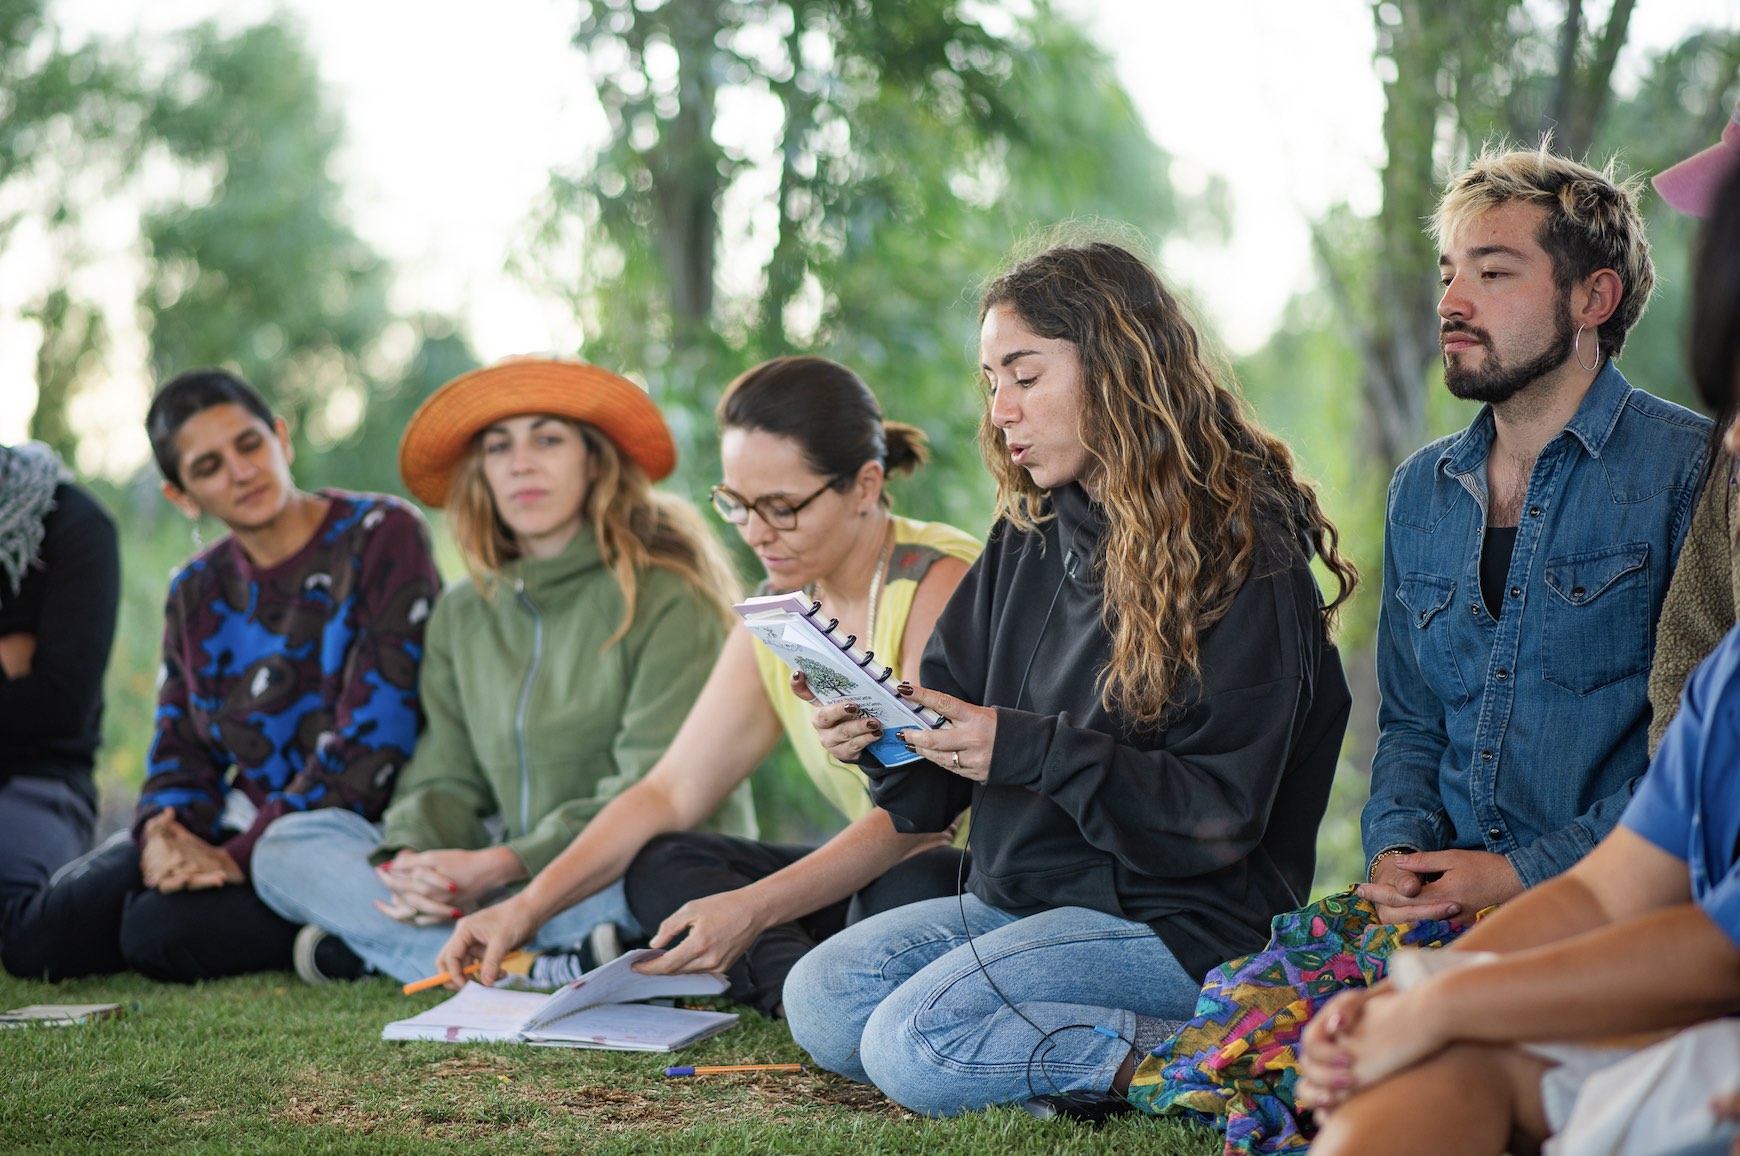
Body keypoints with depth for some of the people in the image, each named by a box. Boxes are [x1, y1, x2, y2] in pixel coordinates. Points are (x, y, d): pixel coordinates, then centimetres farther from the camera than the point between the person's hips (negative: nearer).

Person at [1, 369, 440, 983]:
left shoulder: (381, 536, -8)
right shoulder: (197, 591, 13)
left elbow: (377, 731, -16)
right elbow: (180, 743, 11)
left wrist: (244, 856, -20)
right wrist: (162, 835, -15)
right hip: (239, 824, 7)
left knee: (162, 931, -27)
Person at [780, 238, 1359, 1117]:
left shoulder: (1242, 552, -12)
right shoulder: (1030, 539, 11)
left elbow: (1220, 815, -17)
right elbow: (939, 786, 11)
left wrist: (1030, 751, -26)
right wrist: (880, 735, -12)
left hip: (1182, 922, -8)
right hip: (1020, 901, 8)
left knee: (914, 1045, -23)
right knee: (819, 999, -9)